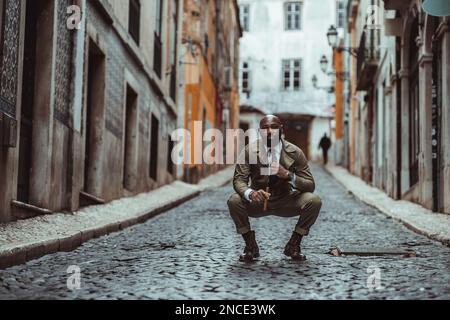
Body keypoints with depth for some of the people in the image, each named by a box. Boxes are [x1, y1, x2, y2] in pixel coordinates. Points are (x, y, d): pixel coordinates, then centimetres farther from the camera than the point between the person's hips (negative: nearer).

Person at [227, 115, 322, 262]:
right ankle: (251, 246, -6)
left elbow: (310, 185, -11)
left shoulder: (294, 152, -10)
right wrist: (251, 193, -39)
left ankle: (293, 245, -3)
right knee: (234, 201, -30)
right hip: (258, 201, 0)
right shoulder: (249, 151, -10)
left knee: (314, 201, -25)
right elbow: (239, 180, -14)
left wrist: (288, 175, -31)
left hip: (286, 202, 1)